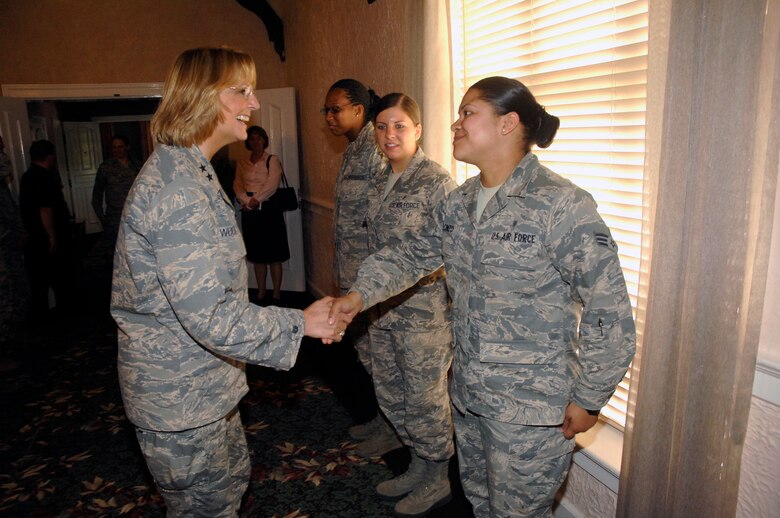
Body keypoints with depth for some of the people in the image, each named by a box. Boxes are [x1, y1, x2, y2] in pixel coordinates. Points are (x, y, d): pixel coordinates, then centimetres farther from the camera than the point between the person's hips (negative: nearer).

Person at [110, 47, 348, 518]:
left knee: (232, 478, 26)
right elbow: (211, 315, -31)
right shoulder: (178, 188, -27)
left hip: (203, 382, 10)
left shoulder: (187, 170, 8)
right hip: (181, 396, -10)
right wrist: (300, 323, -21)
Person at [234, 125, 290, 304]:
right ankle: (261, 293, 16)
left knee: (274, 254, -3)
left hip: (269, 210, -4)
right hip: (249, 212, 4)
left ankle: (276, 293, 4)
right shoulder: (242, 164, 14)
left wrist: (256, 200, -17)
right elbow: (237, 186, 4)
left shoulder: (273, 160, 3)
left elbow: (272, 184, -10)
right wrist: (248, 201, -13)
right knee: (257, 255, 7)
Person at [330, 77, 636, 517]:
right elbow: (415, 254, 10)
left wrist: (588, 399, -13)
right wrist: (362, 293, -5)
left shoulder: (561, 205, -21)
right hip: (468, 393, 7)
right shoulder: (459, 204, 4)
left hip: (529, 405, -7)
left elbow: (609, 312, -19)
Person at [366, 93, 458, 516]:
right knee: (390, 394, 18)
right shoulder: (378, 183, 9)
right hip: (383, 307, 8)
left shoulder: (436, 181, -13)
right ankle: (418, 466, 40)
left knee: (425, 398, 7)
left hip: (424, 309, -7)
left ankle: (437, 481, 31)